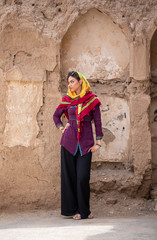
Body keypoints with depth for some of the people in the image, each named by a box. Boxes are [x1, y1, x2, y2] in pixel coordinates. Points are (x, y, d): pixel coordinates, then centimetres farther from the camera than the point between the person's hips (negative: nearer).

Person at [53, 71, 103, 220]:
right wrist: (61, 128, 7)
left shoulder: (92, 100, 1)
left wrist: (98, 143, -3)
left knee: (83, 177, -7)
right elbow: (56, 115, 23)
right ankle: (72, 209, 10)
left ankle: (84, 210, 7)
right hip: (69, 141, 2)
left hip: (85, 143, -2)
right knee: (69, 176, 1)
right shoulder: (67, 100, 8)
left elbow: (97, 122, 2)